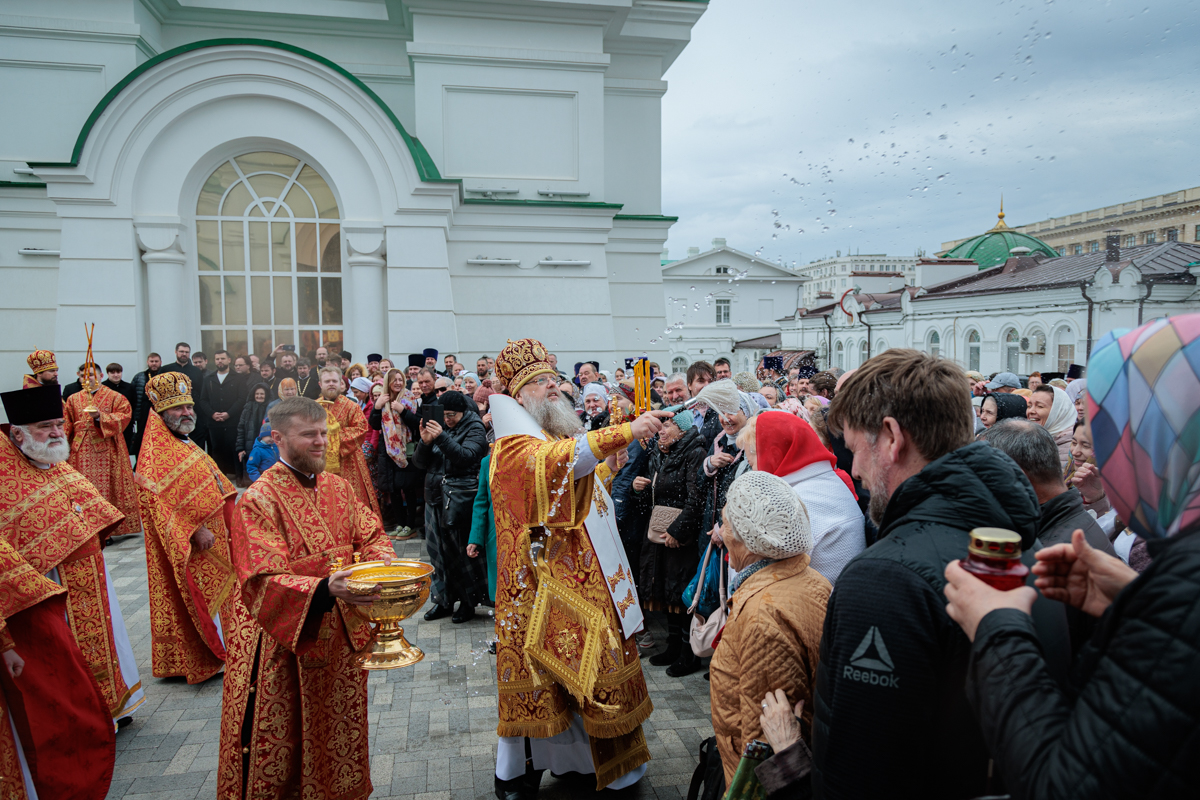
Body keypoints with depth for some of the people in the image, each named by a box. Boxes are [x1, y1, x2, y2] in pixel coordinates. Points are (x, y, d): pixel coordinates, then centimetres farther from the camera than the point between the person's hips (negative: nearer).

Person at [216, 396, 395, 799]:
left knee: (342, 739, 19)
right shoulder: (259, 500, -15)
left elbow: (371, 536, 9)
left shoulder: (338, 487, 5)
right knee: (282, 751, 7)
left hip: (341, 637, 6)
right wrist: (325, 590, -39)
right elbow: (264, 582, -23)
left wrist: (382, 561, -15)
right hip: (283, 644, -6)